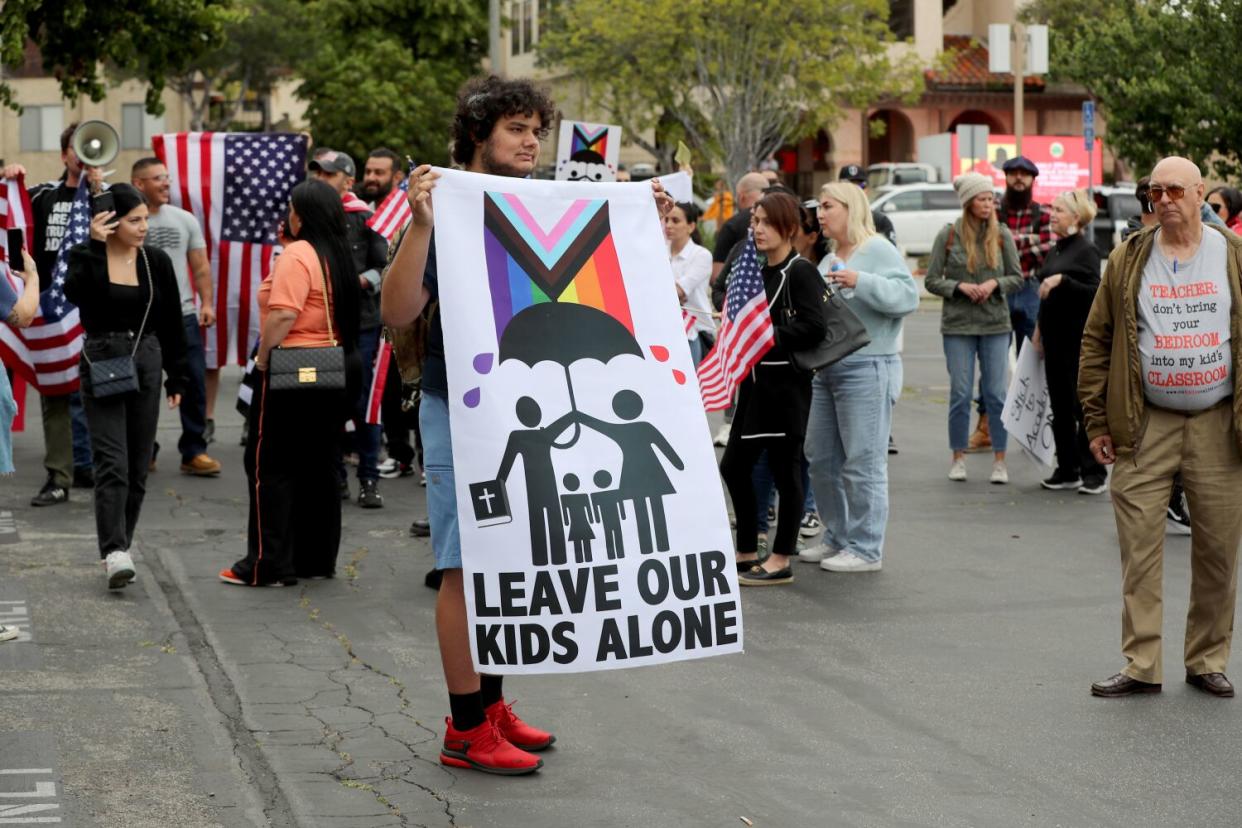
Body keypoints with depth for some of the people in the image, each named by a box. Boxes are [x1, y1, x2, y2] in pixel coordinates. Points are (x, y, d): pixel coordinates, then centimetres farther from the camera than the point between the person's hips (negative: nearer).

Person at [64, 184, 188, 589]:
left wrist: (177, 378, 8)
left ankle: (120, 543, 22)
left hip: (146, 364, 3)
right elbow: (75, 292, -25)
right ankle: (114, 553, -19)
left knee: (138, 465, 7)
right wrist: (95, 245, -26)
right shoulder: (85, 256, -3)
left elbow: (172, 324, 9)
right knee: (112, 463, -13)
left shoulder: (157, 261, 4)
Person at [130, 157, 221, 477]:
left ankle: (194, 452, 7)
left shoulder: (184, 219, 9)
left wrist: (206, 303, -1)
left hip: (183, 315, 3)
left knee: (194, 384, -1)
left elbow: (201, 266, 10)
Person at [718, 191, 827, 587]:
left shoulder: (800, 272, -10)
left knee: (785, 469, -1)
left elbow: (814, 327, -20)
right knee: (734, 466, 12)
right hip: (756, 380, 9)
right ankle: (747, 552, 24)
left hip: (787, 382, -9)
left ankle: (780, 561, 5)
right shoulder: (757, 271, 14)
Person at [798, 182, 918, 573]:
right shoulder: (828, 261, 18)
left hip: (866, 368, -9)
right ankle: (837, 537, 24)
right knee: (821, 459, 12)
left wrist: (861, 282, -25)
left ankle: (866, 549, 0)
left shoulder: (878, 250, -7)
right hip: (825, 368, 9)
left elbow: (908, 295, -18)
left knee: (863, 463, -5)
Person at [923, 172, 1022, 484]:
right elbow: (931, 280, 1)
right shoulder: (949, 235, -2)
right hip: (958, 324, -1)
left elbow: (1017, 278, 8)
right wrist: (959, 287, -14)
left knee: (996, 393, 1)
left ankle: (999, 460, 8)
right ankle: (958, 458, 13)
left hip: (996, 323, 1)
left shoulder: (1002, 234, 3)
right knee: (960, 393, 2)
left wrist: (995, 283, -11)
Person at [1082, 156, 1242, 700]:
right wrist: (1098, 421, 2)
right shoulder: (1128, 260, 5)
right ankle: (1141, 666, 5)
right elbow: (1097, 341, 7)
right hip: (1145, 425, 0)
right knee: (1139, 548, -2)